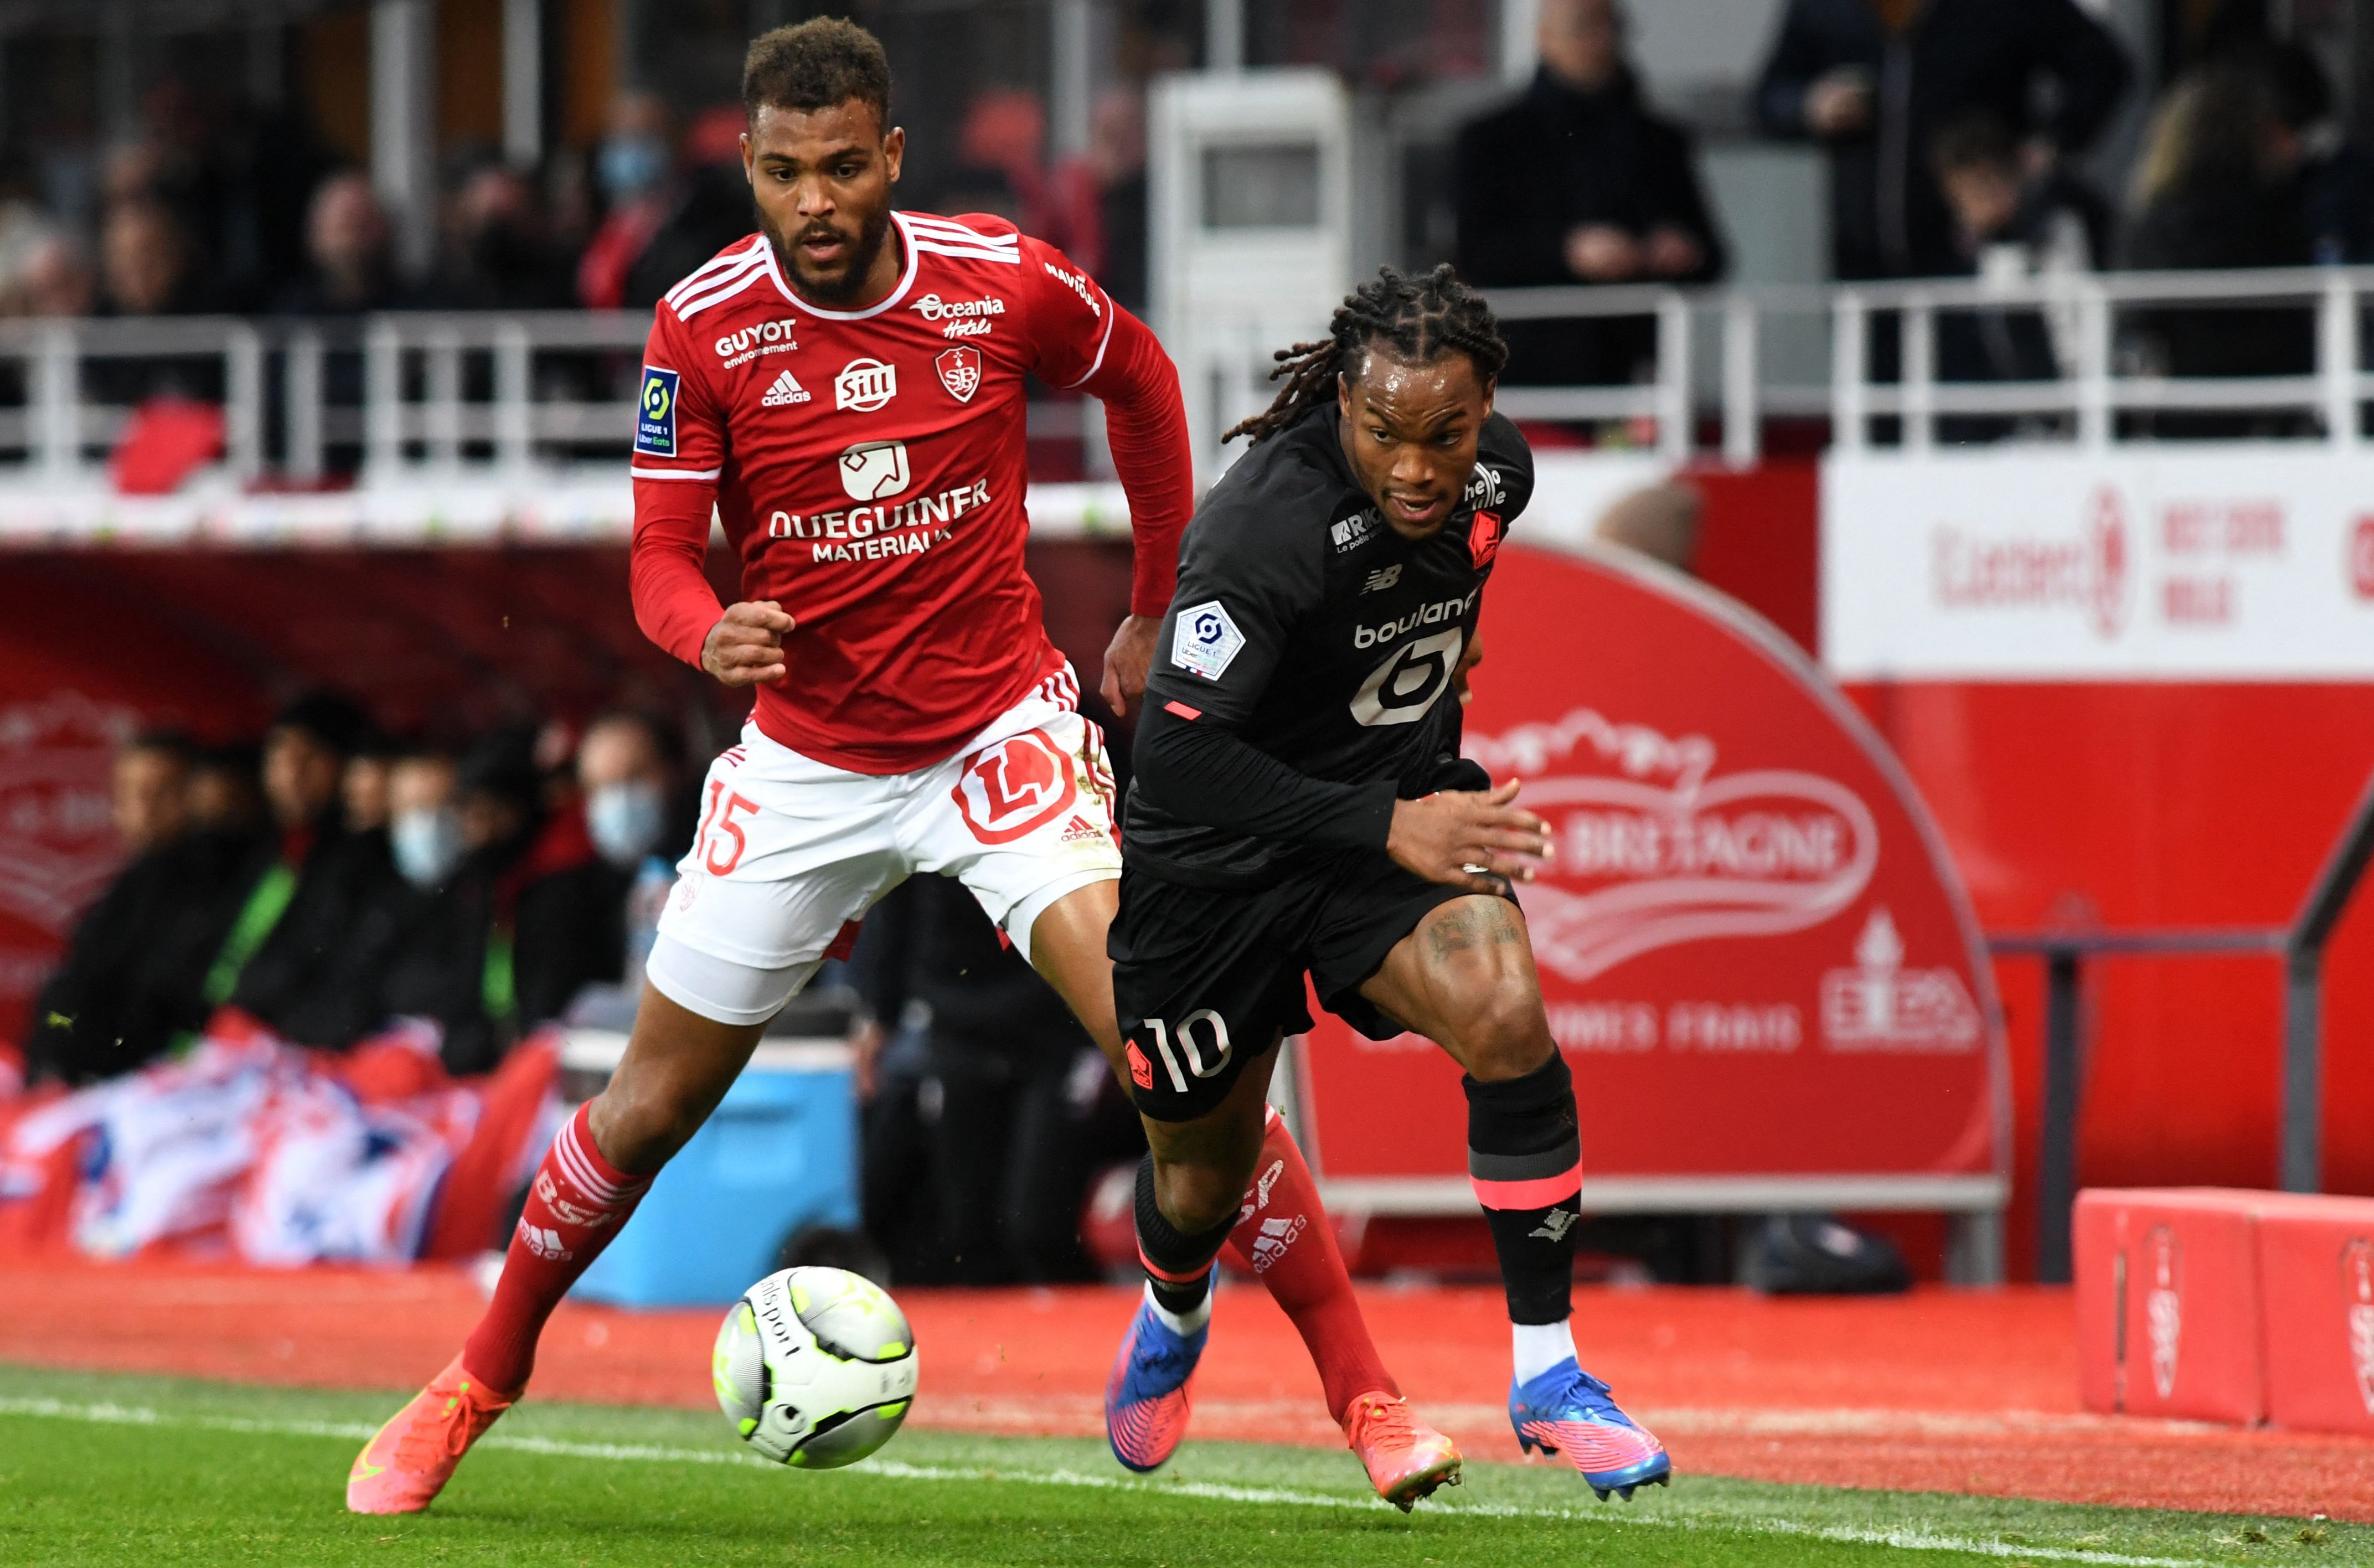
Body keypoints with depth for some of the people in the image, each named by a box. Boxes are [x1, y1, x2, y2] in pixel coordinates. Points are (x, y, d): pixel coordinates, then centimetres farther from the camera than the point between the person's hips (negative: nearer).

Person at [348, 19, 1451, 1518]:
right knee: (650, 1108, 6)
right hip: (807, 760, 1)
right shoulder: (703, 326, -12)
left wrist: (1159, 612, 13)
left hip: (1003, 733, -1)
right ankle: (478, 1384, 28)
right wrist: (712, 633, -32)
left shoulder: (1005, 284, -12)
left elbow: (1140, 375, 10)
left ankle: (1368, 1395, -12)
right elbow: (662, 559, -8)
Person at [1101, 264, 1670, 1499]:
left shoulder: (1494, 474, -9)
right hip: (1217, 853, -4)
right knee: (1201, 1177, 13)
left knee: (1505, 1016, -26)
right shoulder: (1268, 523, -31)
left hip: (1403, 810, 4)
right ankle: (1174, 1312, 52)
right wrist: (1389, 826, -36)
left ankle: (1545, 1370, -14)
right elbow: (1174, 755, -33)